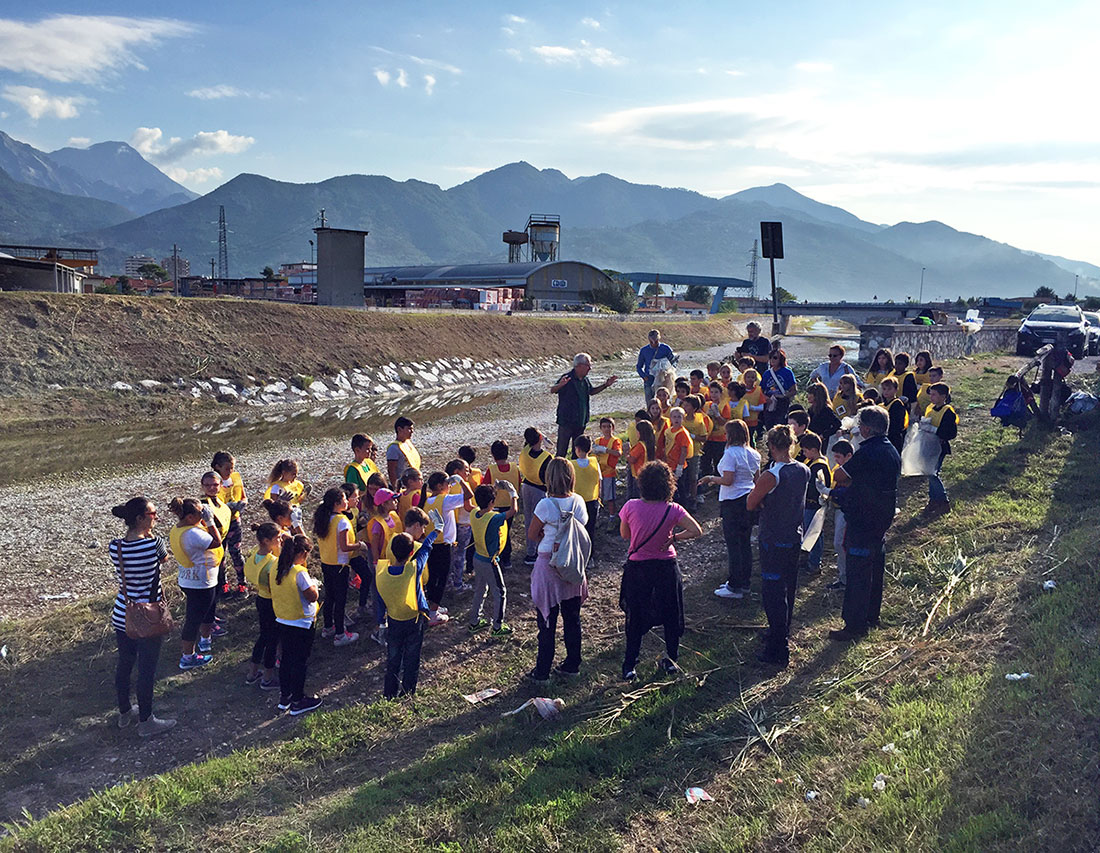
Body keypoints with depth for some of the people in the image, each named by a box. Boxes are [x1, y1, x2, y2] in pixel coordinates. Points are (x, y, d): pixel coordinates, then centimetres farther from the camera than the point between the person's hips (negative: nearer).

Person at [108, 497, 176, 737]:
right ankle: (145, 722, 22)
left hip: (121, 616, 6)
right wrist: (150, 534, 2)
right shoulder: (152, 544, -22)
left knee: (124, 664, 21)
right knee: (147, 670, 8)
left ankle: (125, 713, 41)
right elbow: (164, 557, 0)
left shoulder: (114, 547, -6)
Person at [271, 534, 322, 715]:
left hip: (282, 622, 7)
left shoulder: (277, 568, -3)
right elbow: (313, 596, -22)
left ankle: (284, 697, 33)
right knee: (300, 662, 7)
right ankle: (297, 702, 17)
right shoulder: (299, 572, -25)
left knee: (286, 658, 20)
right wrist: (313, 584, -5)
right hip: (301, 624, -7)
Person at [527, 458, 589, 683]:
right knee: (572, 619, 17)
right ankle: (572, 665, 28)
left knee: (547, 622, 5)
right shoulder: (578, 502, -3)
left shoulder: (546, 505, -18)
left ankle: (542, 672, 14)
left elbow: (532, 535, -7)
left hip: (549, 565, -5)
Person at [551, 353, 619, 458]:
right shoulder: (567, 378, -16)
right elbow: (552, 391, -24)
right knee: (561, 452, -5)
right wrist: (560, 385, -46)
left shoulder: (586, 380, 7)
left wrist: (606, 385, 18)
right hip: (566, 421, -7)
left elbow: (591, 391, 26)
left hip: (581, 421, 7)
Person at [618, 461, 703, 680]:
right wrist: (674, 537, -7)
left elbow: (624, 535, -1)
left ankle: (629, 666, 14)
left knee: (635, 618, 12)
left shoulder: (631, 507, -14)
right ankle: (672, 660, 30)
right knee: (671, 615, 18)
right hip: (666, 567, 0)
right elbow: (697, 531, -19)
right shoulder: (672, 510, -15)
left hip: (637, 568, 0)